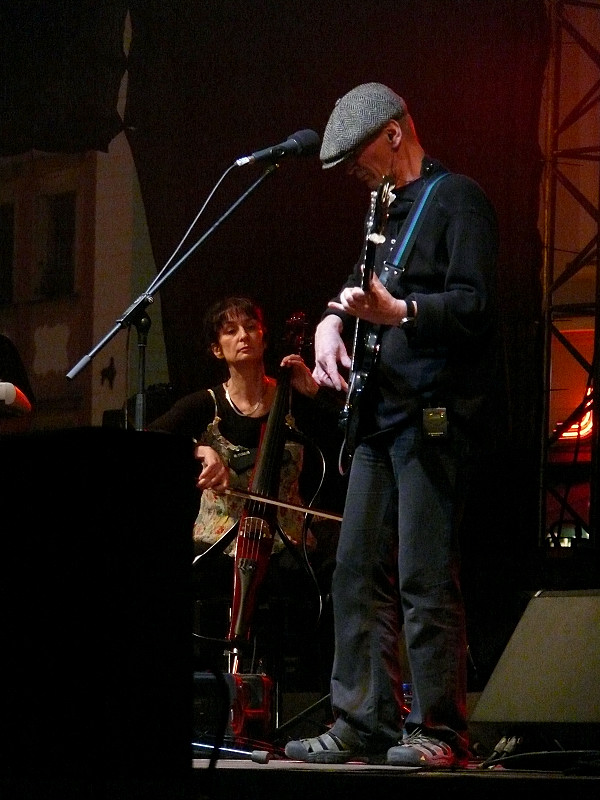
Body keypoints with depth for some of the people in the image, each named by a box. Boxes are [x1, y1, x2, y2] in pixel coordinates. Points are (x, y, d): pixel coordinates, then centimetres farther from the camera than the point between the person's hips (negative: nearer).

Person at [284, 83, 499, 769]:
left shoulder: (456, 199, -6)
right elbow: (360, 289, 31)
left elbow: (475, 305, -16)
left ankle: (439, 732, -8)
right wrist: (335, 320, 9)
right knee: (358, 572, 7)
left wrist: (396, 312, -30)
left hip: (435, 416, -9)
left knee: (425, 581, -11)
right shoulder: (385, 210, 21)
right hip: (381, 414, 9)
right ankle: (363, 724, 11)